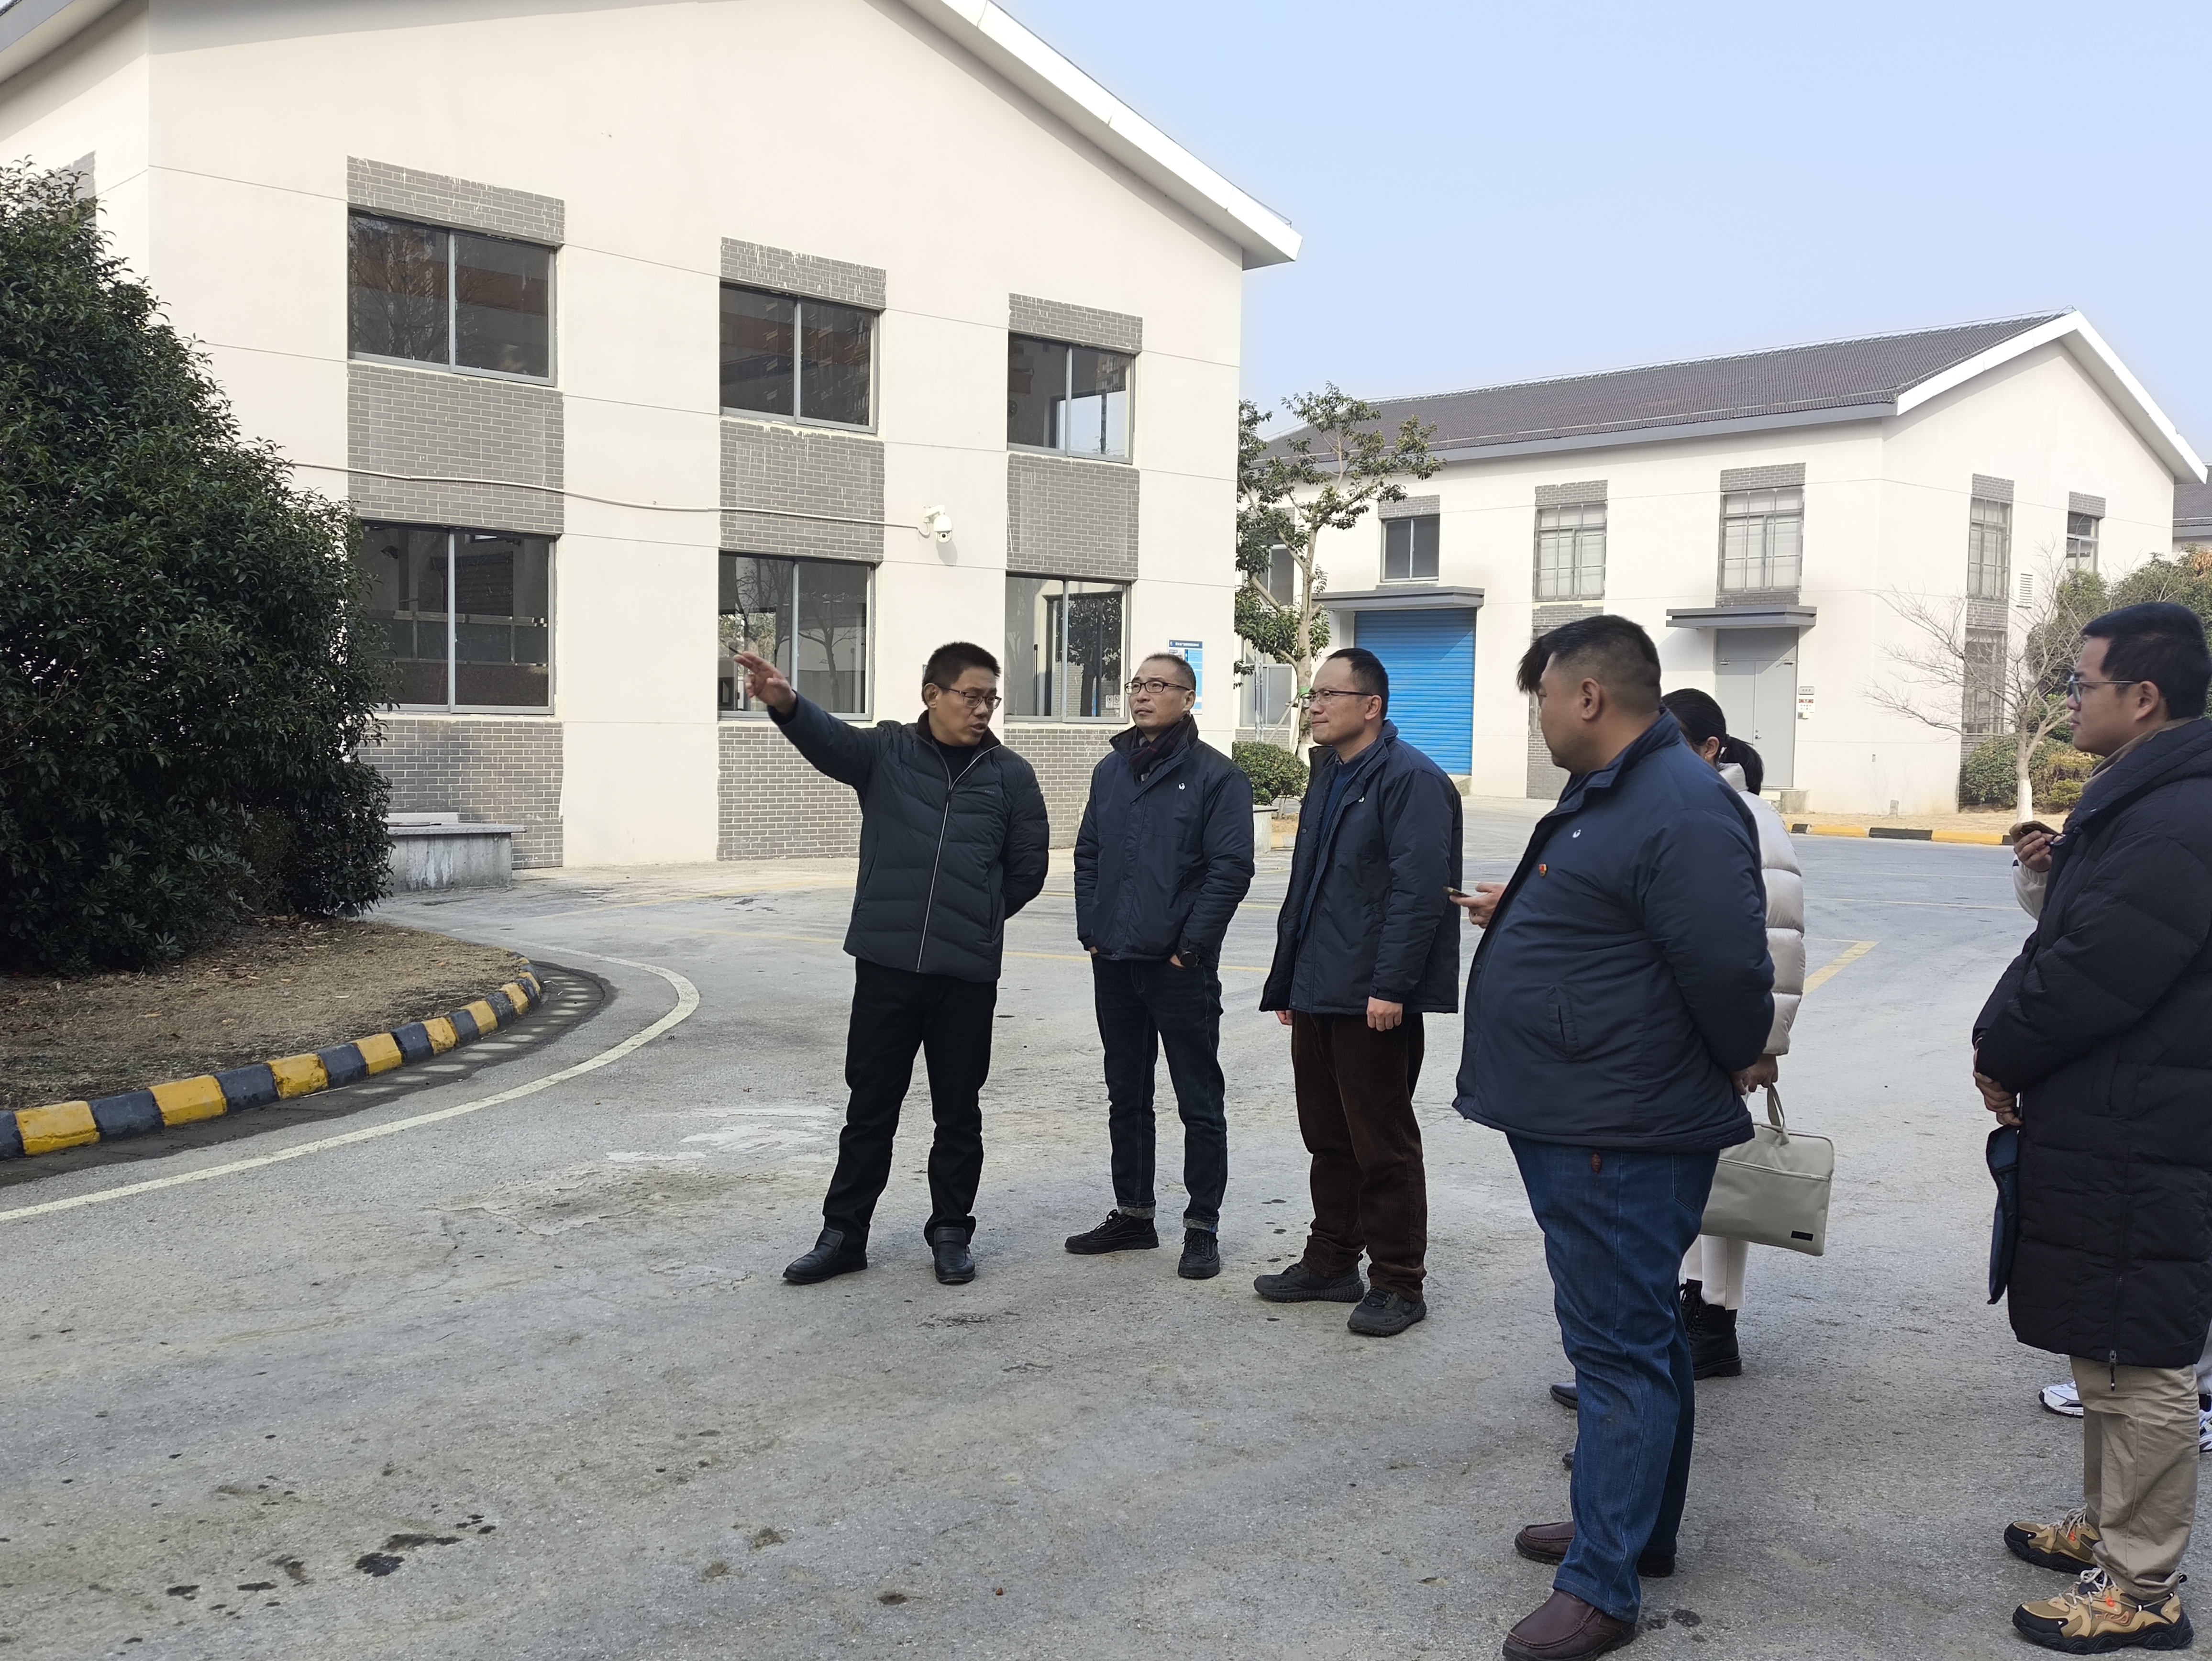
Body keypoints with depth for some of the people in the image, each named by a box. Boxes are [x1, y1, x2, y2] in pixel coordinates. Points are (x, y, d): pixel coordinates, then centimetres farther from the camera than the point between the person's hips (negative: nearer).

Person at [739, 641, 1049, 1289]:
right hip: (886, 966, 0)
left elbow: (1028, 867, 8)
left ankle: (951, 1234, 24)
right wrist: (785, 703, -40)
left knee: (958, 1112, 10)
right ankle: (844, 1234, 20)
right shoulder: (887, 752, 1)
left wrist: (975, 920, 10)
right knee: (870, 1107, 9)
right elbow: (829, 738, -19)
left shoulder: (1010, 774, 3)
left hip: (968, 974, 0)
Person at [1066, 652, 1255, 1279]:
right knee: (1126, 1096, 15)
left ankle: (1202, 1228, 11)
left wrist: (1190, 946, -14)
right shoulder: (1111, 771, 12)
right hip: (1115, 964, 6)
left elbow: (1231, 867, -12)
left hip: (1180, 969, -6)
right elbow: (1088, 855, 16)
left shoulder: (1216, 775, -7)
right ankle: (1133, 1214, 27)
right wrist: (1091, 931, 5)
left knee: (1199, 1102, 2)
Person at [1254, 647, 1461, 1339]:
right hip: (1317, 995, 9)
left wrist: (1391, 986, -24)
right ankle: (1332, 1263, 28)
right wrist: (1287, 981, 21)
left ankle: (1398, 1283, 11)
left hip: (1373, 1000, -9)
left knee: (1383, 1144, 0)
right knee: (1328, 1136, 16)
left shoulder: (1410, 779, -12)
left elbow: (1418, 889, -20)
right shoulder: (1328, 777, 17)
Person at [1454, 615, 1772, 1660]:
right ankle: (1638, 1529, 35)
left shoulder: (1683, 809, -21)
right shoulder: (1607, 796, 14)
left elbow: (1727, 965, -24)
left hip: (1621, 1139, -11)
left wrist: (1737, 1063, -9)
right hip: (1578, 1125, 11)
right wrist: (1517, 915, 28)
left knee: (1620, 1347, -3)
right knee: (1638, 1338, 20)